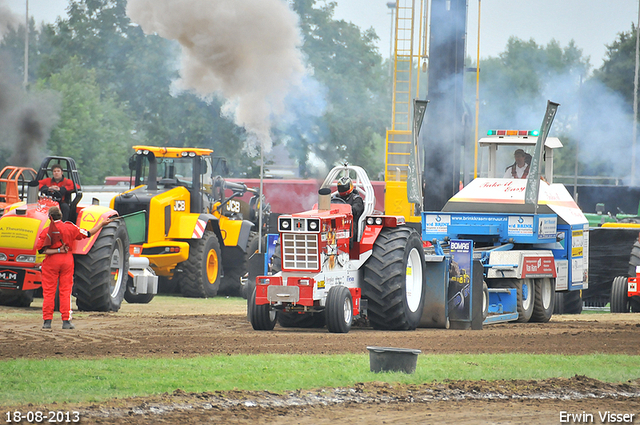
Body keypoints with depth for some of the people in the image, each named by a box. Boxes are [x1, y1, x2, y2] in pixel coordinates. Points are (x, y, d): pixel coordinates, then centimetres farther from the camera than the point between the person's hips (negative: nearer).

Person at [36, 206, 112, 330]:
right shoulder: (70, 228, -1)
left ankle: (47, 321, 1)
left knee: (49, 292, 3)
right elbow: (88, 234, 6)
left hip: (51, 261, -2)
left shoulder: (46, 231, -6)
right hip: (67, 260, 2)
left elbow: (41, 249, -13)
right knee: (65, 291, 6)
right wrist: (102, 224, 15)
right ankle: (66, 321, 5)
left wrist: (57, 251, -11)